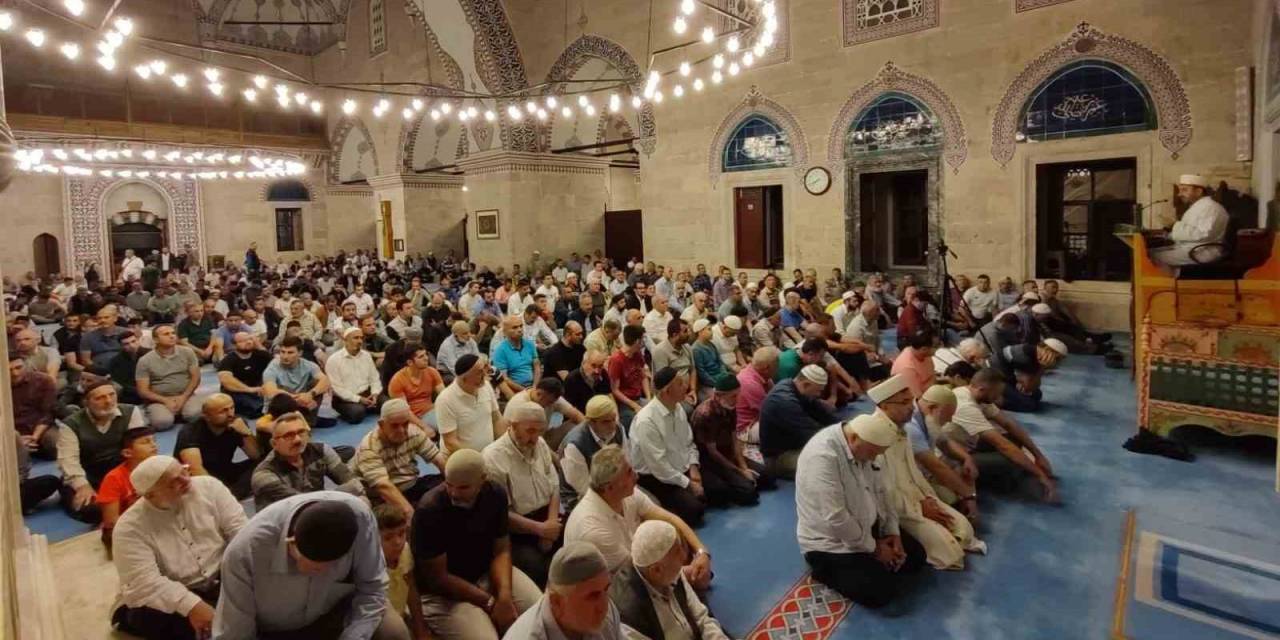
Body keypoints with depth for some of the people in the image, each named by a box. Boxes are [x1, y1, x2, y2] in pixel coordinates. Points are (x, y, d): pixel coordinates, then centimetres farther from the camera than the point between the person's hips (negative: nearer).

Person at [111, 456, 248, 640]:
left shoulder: (208, 486, -6)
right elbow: (145, 582, -23)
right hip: (168, 600, -3)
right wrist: (191, 606, -37)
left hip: (220, 581, 3)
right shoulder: (131, 527, -13)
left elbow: (239, 529, -8)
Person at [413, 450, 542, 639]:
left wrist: (505, 594, -22)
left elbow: (501, 550, -3)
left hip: (488, 574, 5)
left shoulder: (496, 495, -9)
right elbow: (438, 576, -19)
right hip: (443, 592, -4)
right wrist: (490, 603, -19)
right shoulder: (430, 510, -24)